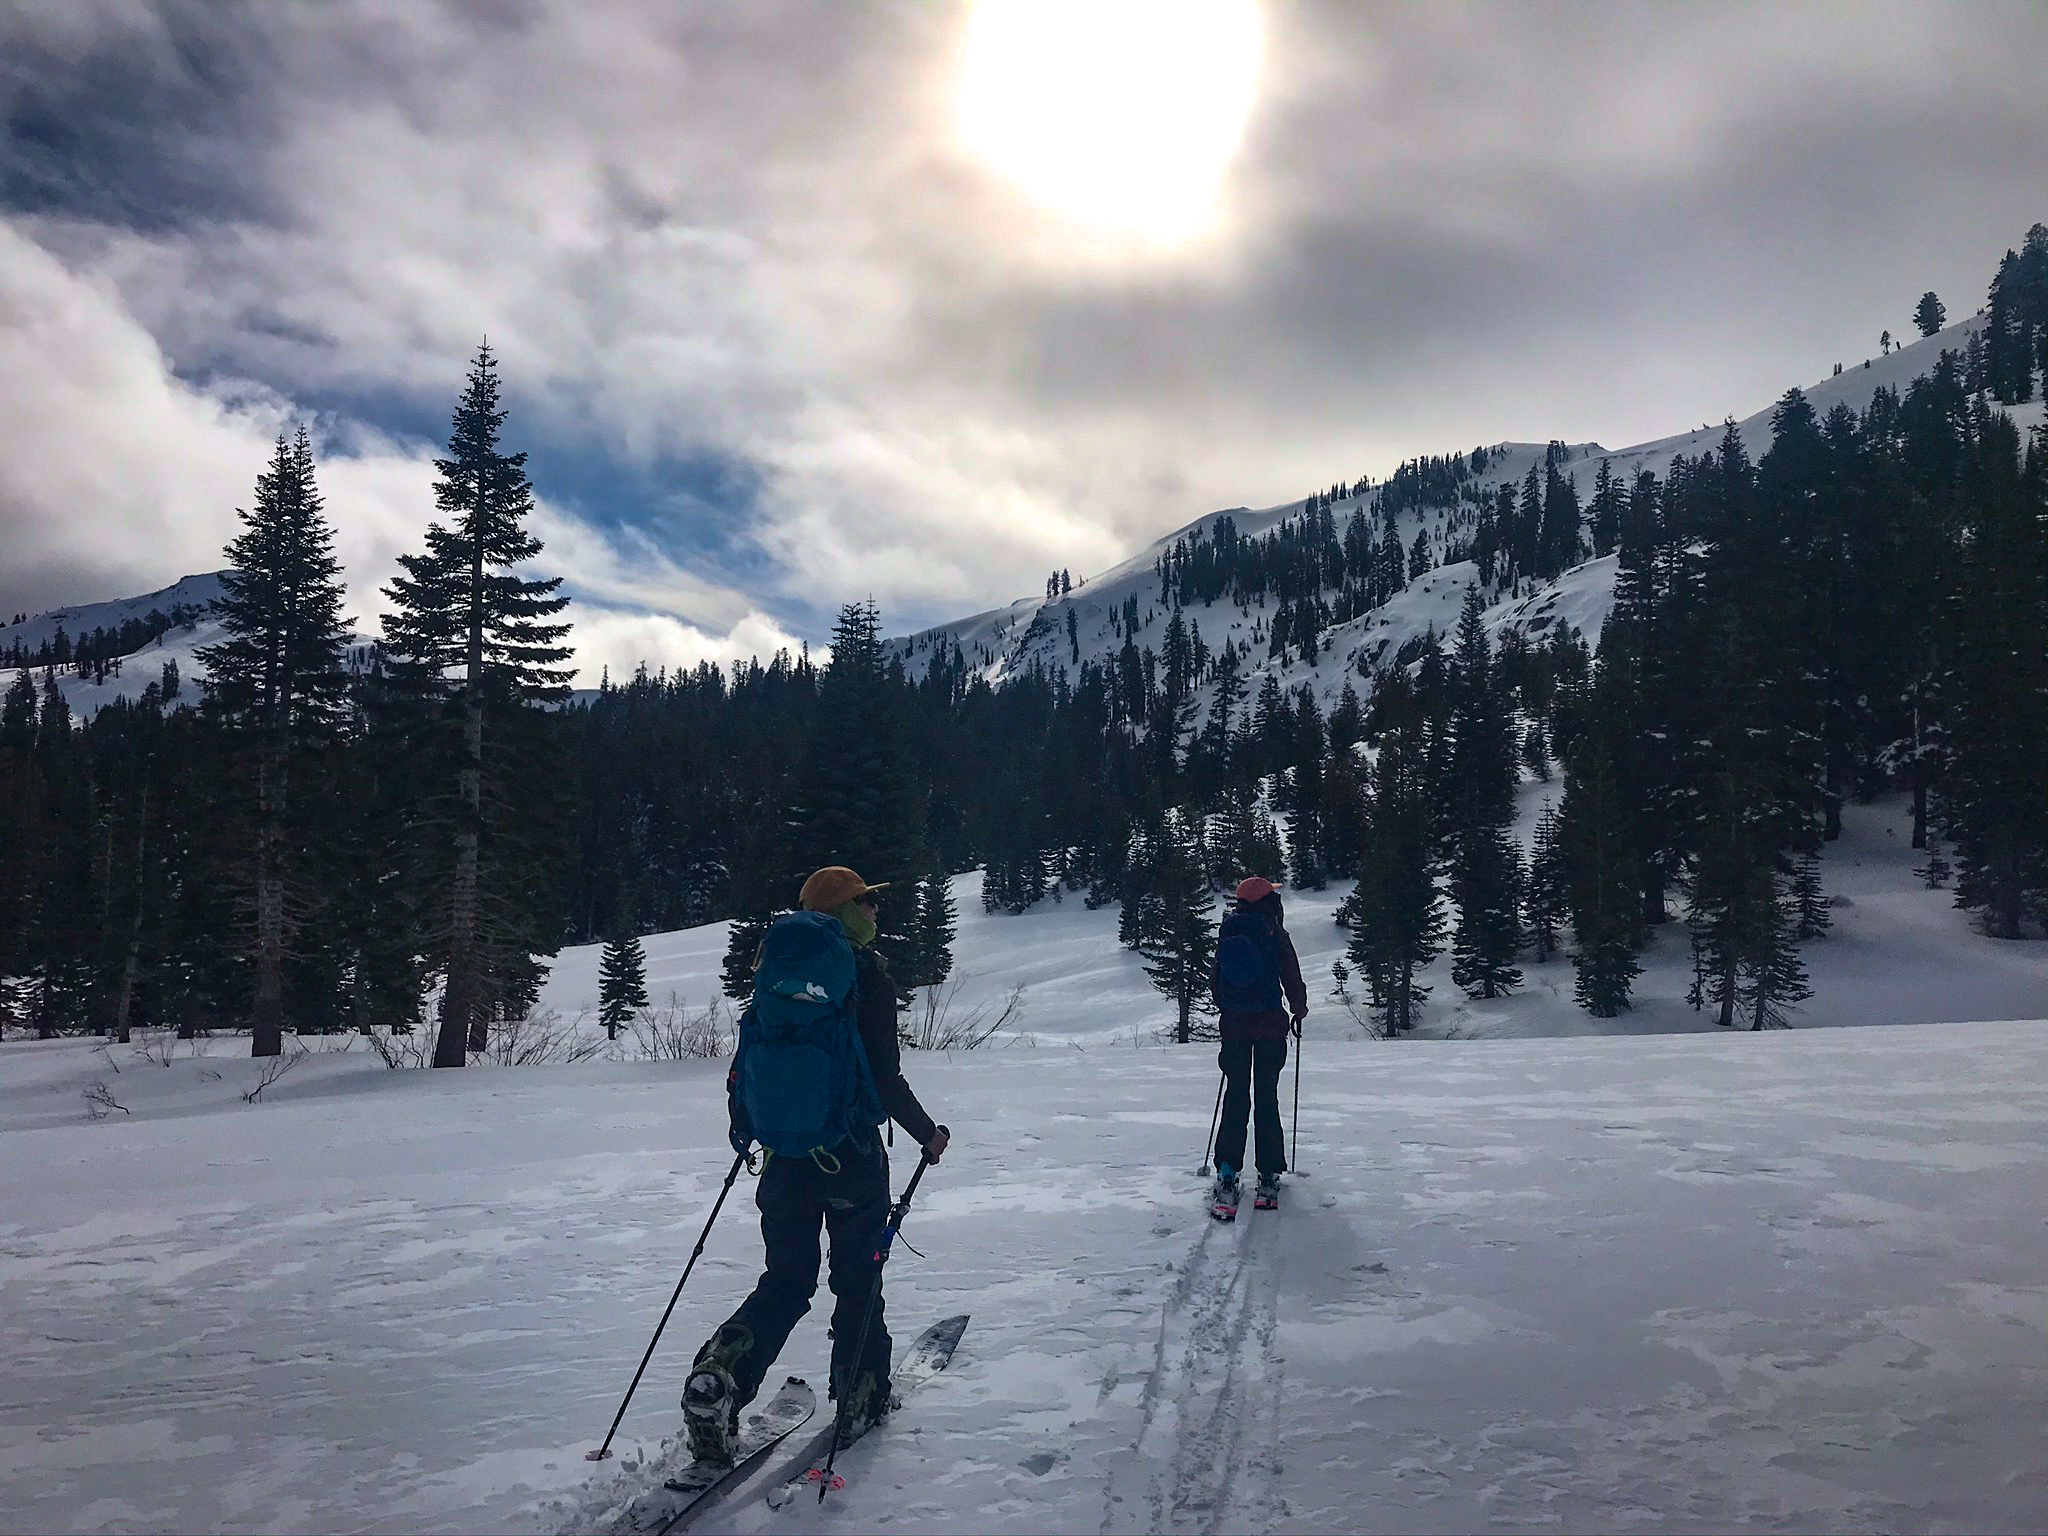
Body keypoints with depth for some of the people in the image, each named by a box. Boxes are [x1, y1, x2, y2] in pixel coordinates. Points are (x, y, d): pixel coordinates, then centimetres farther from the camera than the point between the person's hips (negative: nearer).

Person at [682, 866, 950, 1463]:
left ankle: (718, 1376, -5)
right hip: (852, 1154, -4)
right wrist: (927, 1134, -1)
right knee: (857, 1279, 13)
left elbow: (745, 1064, 9)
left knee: (786, 1282, 13)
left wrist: (744, 1127, 25)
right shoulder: (867, 976, -11)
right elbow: (886, 1079, -14)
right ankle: (861, 1396, 23)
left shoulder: (775, 973, 4)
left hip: (784, 1152, 5)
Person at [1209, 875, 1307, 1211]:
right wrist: (1299, 1011, 12)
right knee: (1266, 1096, 6)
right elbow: (1291, 977, -4)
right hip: (1270, 1024, -2)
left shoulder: (1227, 932, 2)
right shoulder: (1274, 933, -8)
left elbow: (1215, 980, 8)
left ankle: (1227, 1174, -1)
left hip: (1234, 1024, 2)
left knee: (1236, 1096, 8)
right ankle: (1269, 1177, 8)